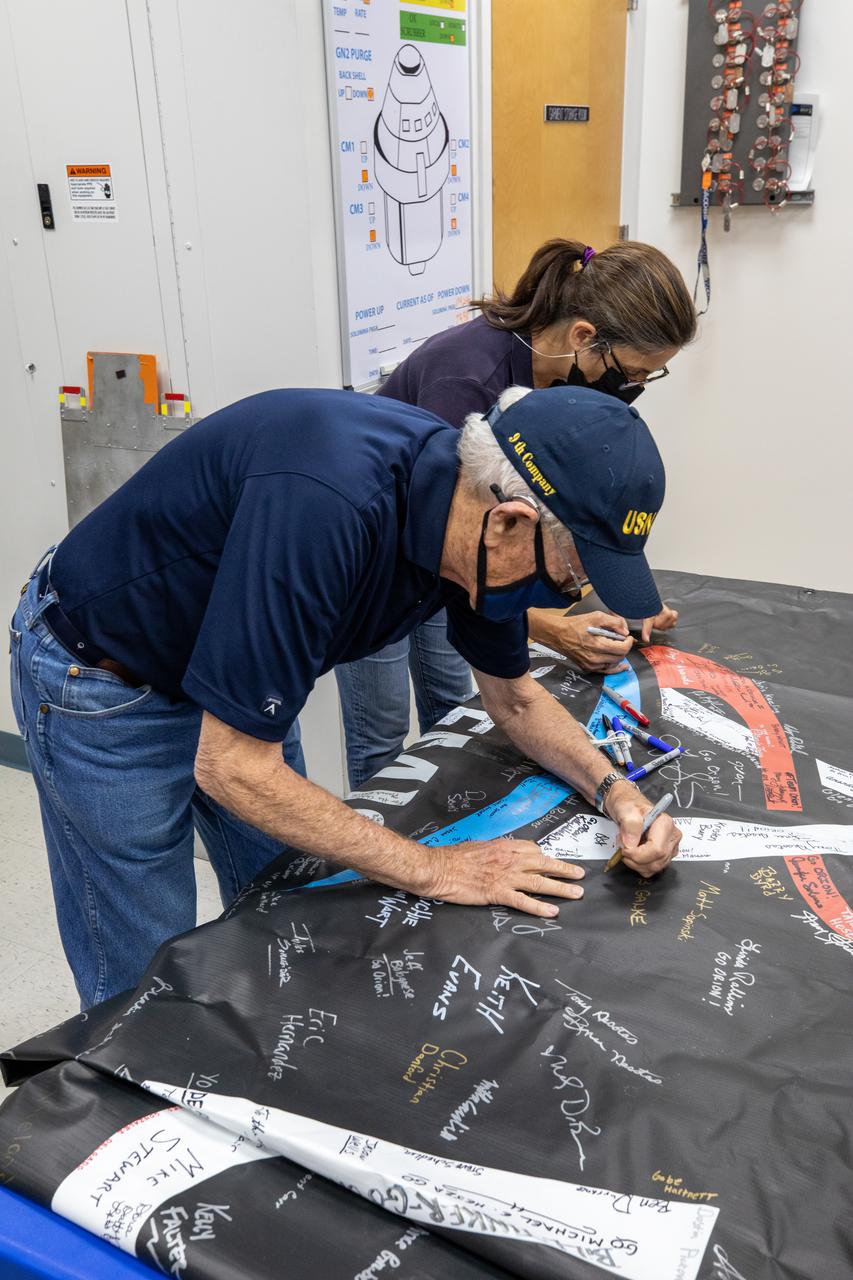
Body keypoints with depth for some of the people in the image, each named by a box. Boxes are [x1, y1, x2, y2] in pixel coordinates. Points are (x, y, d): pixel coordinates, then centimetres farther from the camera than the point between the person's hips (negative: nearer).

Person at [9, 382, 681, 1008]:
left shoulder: (479, 506, -14)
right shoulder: (328, 505, -40)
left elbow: (514, 696, 4)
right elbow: (233, 771, -33)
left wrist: (613, 789, -12)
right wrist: (432, 868, -25)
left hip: (235, 673, 7)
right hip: (99, 682, -7)